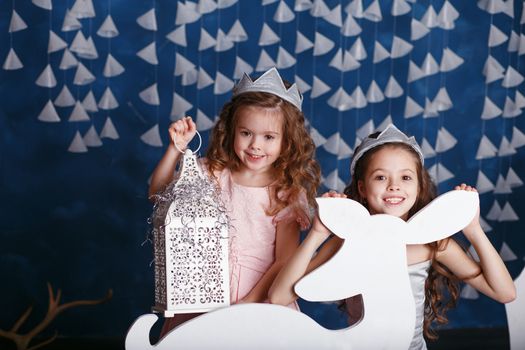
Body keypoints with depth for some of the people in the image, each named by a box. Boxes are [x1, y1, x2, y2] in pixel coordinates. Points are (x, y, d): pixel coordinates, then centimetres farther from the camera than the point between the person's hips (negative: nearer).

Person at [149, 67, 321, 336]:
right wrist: (177, 148, -8)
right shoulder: (213, 174, 4)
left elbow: (284, 261, -5)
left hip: (261, 297, -1)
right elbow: (159, 193, 3)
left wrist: (249, 303, -14)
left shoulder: (288, 193, -2)